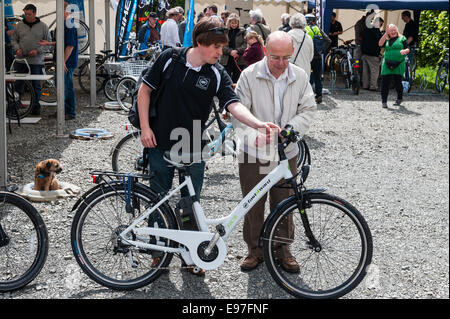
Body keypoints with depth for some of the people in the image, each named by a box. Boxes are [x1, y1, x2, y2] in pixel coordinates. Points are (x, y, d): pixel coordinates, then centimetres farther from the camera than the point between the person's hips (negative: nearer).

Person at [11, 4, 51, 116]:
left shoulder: (43, 26, 1)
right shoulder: (19, 25, 6)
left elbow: (48, 43, 2)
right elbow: (13, 39, 14)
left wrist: (38, 51, -12)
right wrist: (17, 48, -7)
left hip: (36, 62, -1)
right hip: (20, 60, 1)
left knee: (36, 86, 6)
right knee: (16, 84, 1)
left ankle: (36, 108, 17)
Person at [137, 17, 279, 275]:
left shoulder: (217, 74, -6)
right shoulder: (170, 58, -8)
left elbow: (234, 105, -17)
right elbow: (145, 89, -1)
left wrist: (258, 123, -35)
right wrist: (145, 127, -7)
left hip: (193, 148, 1)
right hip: (161, 144, -1)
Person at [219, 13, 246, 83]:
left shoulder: (242, 31, 4)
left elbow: (245, 44, -3)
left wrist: (237, 51, -15)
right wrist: (230, 52, -14)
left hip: (239, 60, 0)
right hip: (226, 60, 0)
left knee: (237, 80, 5)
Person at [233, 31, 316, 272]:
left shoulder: (300, 76, -1)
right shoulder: (250, 75, -10)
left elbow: (308, 109, 4)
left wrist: (291, 128, -15)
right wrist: (254, 133, -29)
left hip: (285, 152, 2)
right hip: (254, 153, -2)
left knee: (283, 205, 10)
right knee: (253, 205, 8)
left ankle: (282, 249, 28)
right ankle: (255, 250, 25)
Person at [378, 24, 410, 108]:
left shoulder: (402, 38, 9)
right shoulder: (387, 40, 16)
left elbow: (408, 49, 3)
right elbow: (380, 44, -3)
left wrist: (404, 51, -20)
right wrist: (385, 34, -6)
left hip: (398, 64, -2)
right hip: (387, 64, 2)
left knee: (398, 82, -1)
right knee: (385, 82, -6)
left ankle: (399, 99, 22)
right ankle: (384, 101, -2)